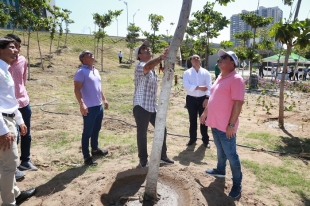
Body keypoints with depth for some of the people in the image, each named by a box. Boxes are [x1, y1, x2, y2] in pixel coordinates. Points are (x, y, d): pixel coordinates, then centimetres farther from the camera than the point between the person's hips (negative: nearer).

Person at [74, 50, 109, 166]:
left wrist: (104, 99, 22)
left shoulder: (96, 71, 15)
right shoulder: (81, 72, -12)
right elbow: (77, 89, -19)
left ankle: (95, 149, 38)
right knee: (87, 132, 1)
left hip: (99, 106, 9)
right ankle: (86, 157, 11)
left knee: (96, 130, 21)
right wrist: (81, 104, -29)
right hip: (89, 108, -8)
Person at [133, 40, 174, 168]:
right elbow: (148, 66, -38)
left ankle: (162, 156, 28)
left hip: (153, 106, 8)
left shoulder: (152, 68, 17)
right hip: (141, 106, -8)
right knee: (142, 134, 3)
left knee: (162, 130, 12)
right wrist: (161, 57, -55)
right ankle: (143, 160, 19)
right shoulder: (140, 66, -13)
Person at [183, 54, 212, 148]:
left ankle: (205, 139, 24)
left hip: (203, 98, 0)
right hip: (191, 99, 0)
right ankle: (192, 138, 27)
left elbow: (209, 86, -8)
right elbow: (186, 86, -14)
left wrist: (207, 98, -20)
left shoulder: (206, 72, 1)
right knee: (192, 119, 11)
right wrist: (199, 87, -18)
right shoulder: (187, 73, -1)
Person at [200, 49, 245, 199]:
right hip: (215, 123, 8)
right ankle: (220, 170, 44)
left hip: (226, 126, -8)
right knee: (220, 150, 24)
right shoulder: (220, 77, 13)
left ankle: (237, 184, 18)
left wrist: (231, 124, -22)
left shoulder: (236, 79, -15)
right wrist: (205, 113, 24)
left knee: (231, 154, 3)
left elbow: (238, 103, -21)